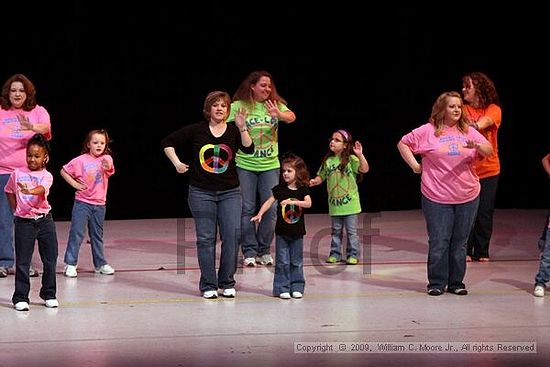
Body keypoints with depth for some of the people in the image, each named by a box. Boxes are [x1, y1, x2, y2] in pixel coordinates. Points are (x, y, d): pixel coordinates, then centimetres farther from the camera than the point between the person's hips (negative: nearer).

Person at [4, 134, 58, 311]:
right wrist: (16, 209, 7)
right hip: (24, 221, 0)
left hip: (44, 220, 0)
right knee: (22, 261, -1)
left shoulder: (46, 176, -4)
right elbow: (9, 192, 17)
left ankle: (49, 294, 21)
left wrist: (29, 191, -46)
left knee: (50, 259, 6)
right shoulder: (17, 173, 2)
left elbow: (41, 189, -25)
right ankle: (20, 298, 4)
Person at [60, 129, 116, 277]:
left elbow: (109, 170, -27)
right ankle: (70, 264, -3)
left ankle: (100, 263, 24)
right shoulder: (81, 160, -6)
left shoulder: (106, 159, -4)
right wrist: (74, 183, -8)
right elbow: (63, 171, 3)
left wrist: (107, 167, -51)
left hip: (99, 204, 2)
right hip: (82, 203, -2)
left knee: (97, 235, 14)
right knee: (76, 233, -6)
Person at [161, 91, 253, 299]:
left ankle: (227, 283, 9)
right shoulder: (196, 131, 0)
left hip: (230, 193, 1)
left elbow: (249, 149, -16)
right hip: (201, 193, -1)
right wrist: (177, 163, -1)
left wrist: (242, 128, -27)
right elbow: (167, 143, 9)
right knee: (206, 238, 1)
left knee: (232, 236, -5)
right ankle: (208, 286, 10)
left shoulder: (233, 131, 2)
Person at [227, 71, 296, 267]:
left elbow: (291, 117, -18)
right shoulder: (238, 106, -5)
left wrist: (278, 114, -37)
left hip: (270, 164, 2)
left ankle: (264, 250, 14)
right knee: (246, 209, -1)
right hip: (245, 164, -2)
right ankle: (249, 251, 7)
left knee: (270, 208, 2)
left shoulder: (275, 105, 0)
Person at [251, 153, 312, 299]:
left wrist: (292, 201, -26)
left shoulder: (303, 189, -2)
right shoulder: (280, 189, -1)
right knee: (282, 262, 0)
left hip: (297, 232, 0)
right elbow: (269, 202, -3)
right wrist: (259, 214, -15)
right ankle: (282, 289, 5)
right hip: (282, 231, 0)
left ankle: (297, 287, 16)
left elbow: (308, 203, -16)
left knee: (296, 262, 7)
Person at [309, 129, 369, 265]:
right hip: (334, 203, 4)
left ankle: (353, 255, 10)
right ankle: (335, 254, 20)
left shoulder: (351, 159, -10)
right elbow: (321, 176, 11)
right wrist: (314, 181, -10)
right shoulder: (328, 161, 4)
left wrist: (360, 155, -35)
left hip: (350, 203, -4)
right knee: (336, 231, 13)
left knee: (351, 231, 2)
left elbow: (364, 169, -23)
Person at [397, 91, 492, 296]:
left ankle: (456, 283, 17)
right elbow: (403, 144, 6)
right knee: (438, 243, -1)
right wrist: (415, 166, -2)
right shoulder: (428, 131, 0)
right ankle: (436, 283, 9)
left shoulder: (468, 131, 7)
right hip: (437, 198, -3)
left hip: (467, 198, 3)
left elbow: (489, 151, 1)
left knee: (459, 243, 8)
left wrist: (477, 146, -20)